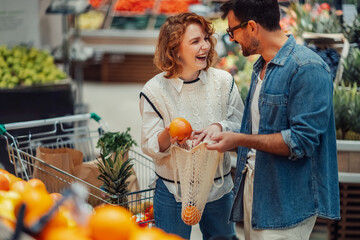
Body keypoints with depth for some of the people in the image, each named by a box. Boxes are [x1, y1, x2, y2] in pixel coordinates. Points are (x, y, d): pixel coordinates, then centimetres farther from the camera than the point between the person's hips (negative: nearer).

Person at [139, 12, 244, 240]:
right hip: (173, 193, -3)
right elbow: (150, 147, -10)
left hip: (219, 188, 3)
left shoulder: (224, 81, -6)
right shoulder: (154, 91, -12)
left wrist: (220, 126, -22)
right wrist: (167, 136, -32)